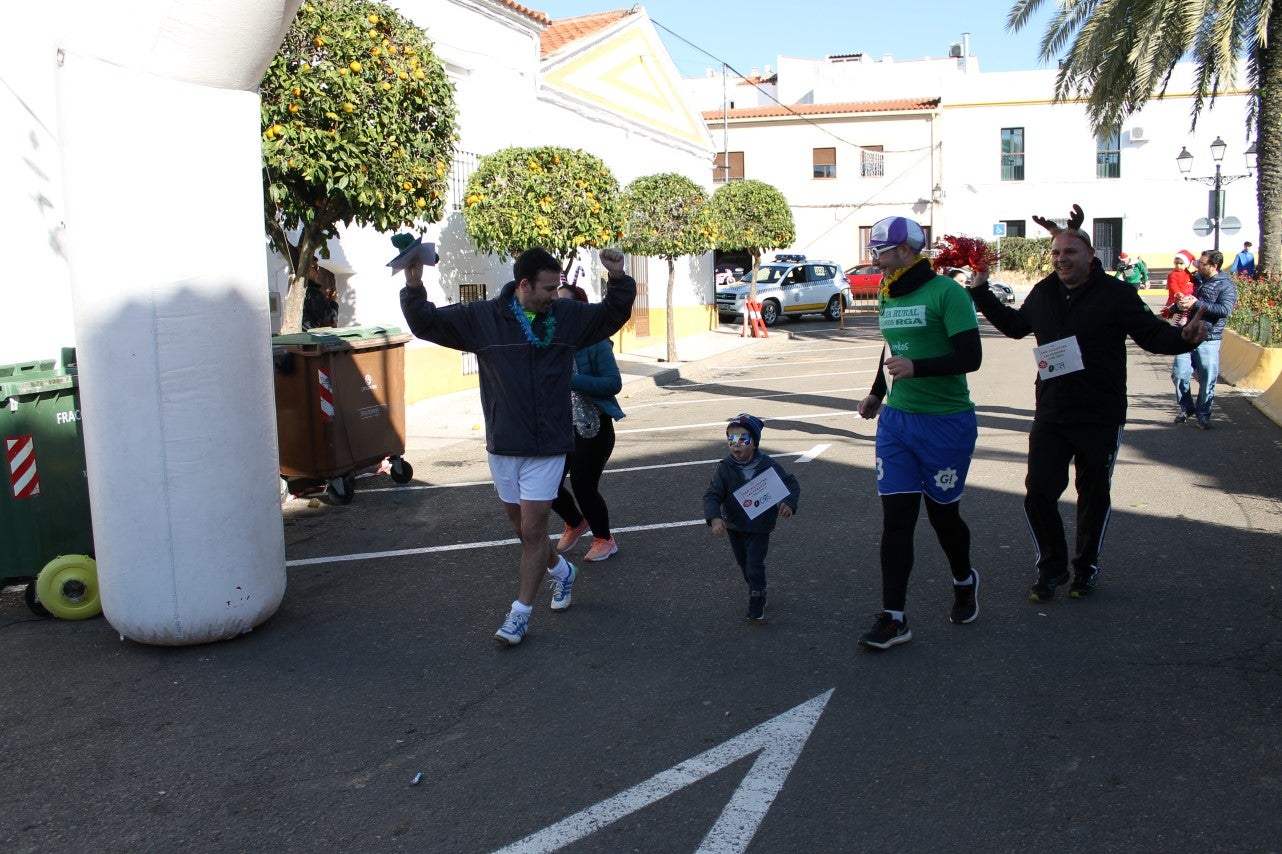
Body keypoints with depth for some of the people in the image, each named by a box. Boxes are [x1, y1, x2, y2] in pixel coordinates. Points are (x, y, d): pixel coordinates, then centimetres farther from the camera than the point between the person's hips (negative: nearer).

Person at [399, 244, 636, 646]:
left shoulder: (568, 316, -1)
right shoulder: (482, 317, -5)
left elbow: (614, 314, 11)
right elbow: (426, 323, -3)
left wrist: (619, 279, -7)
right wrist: (414, 287, -21)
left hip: (548, 446, -1)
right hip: (503, 445, 2)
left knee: (533, 529, -3)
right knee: (523, 528, 16)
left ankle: (521, 613, 9)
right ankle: (560, 569, 44)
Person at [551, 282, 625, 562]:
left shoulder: (595, 341, -14)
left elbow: (613, 382, -19)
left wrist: (572, 381, -26)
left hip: (592, 427, -5)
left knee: (583, 486, -3)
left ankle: (604, 540, 25)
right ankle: (575, 523, 36)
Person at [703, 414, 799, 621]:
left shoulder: (768, 465, -13)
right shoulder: (724, 468, -13)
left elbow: (791, 484, -6)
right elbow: (712, 495, -19)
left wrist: (789, 503, -27)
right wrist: (714, 518, -38)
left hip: (760, 528, -2)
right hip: (734, 528, 3)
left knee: (755, 567, -10)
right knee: (745, 567, 18)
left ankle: (757, 608, 8)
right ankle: (758, 595, 44)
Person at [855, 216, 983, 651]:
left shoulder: (946, 292, -13)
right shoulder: (887, 297, 10)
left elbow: (970, 356, -19)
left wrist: (917, 367, -30)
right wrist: (877, 393, 18)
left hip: (946, 422, -6)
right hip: (895, 420, 6)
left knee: (942, 513, 9)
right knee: (895, 517, 0)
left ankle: (964, 581, 40)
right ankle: (893, 618, 3)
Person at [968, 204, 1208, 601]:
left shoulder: (1115, 294, -9)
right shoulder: (1043, 293, 7)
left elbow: (1153, 334, -11)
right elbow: (1015, 325, 25)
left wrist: (1184, 337, -32)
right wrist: (981, 293, 23)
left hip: (1100, 419, -3)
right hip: (1050, 416, 4)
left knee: (1094, 497, 11)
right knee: (1038, 494, 0)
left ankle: (1086, 568, 30)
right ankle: (1052, 567, 20)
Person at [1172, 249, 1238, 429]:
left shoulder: (1226, 285, -5)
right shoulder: (1195, 280, 12)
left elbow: (1225, 309, -20)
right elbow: (1182, 301, 24)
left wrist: (1196, 303, -21)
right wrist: (1180, 305, -1)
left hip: (1208, 340, -5)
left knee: (1208, 380, 1)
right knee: (1179, 374, 1)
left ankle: (1202, 415, 16)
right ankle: (1186, 408, 21)